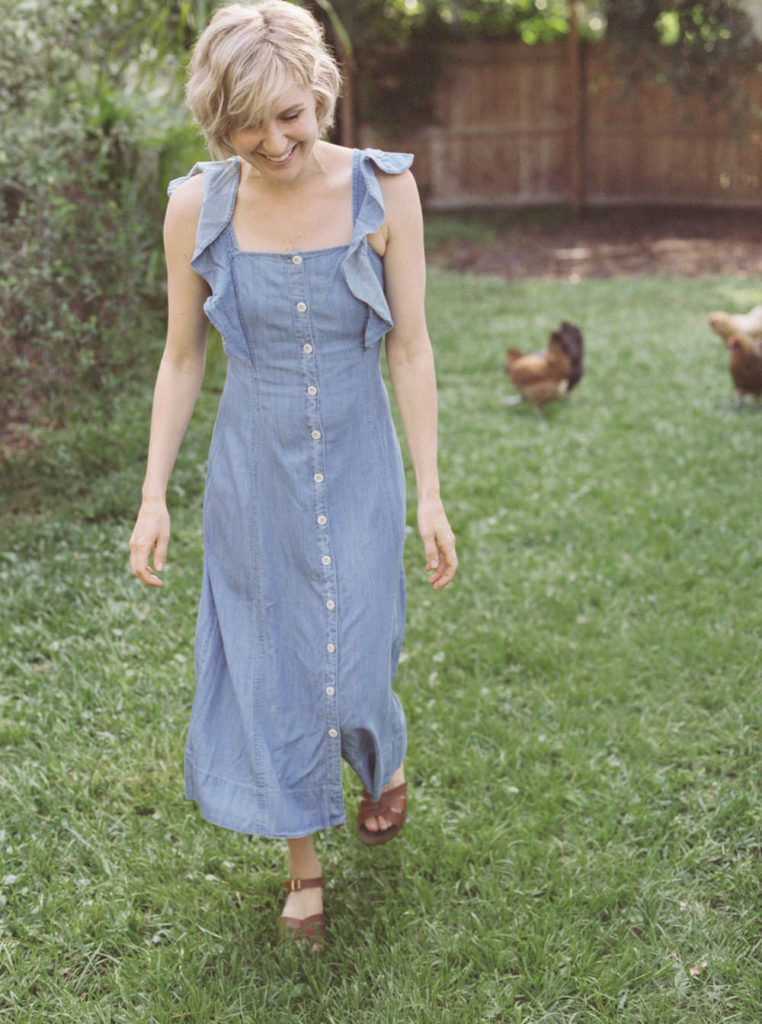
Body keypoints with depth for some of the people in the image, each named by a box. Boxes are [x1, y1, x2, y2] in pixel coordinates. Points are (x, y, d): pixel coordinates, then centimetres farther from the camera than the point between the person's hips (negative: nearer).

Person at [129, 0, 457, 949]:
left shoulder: (383, 191, -12)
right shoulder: (197, 205, -9)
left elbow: (411, 350, -6)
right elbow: (181, 359, 0)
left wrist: (429, 496, -6)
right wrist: (154, 498, -1)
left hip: (357, 464, -1)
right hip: (252, 470, 1)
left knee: (353, 667, 5)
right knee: (267, 672, 10)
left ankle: (384, 762, 44)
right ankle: (303, 864, 32)